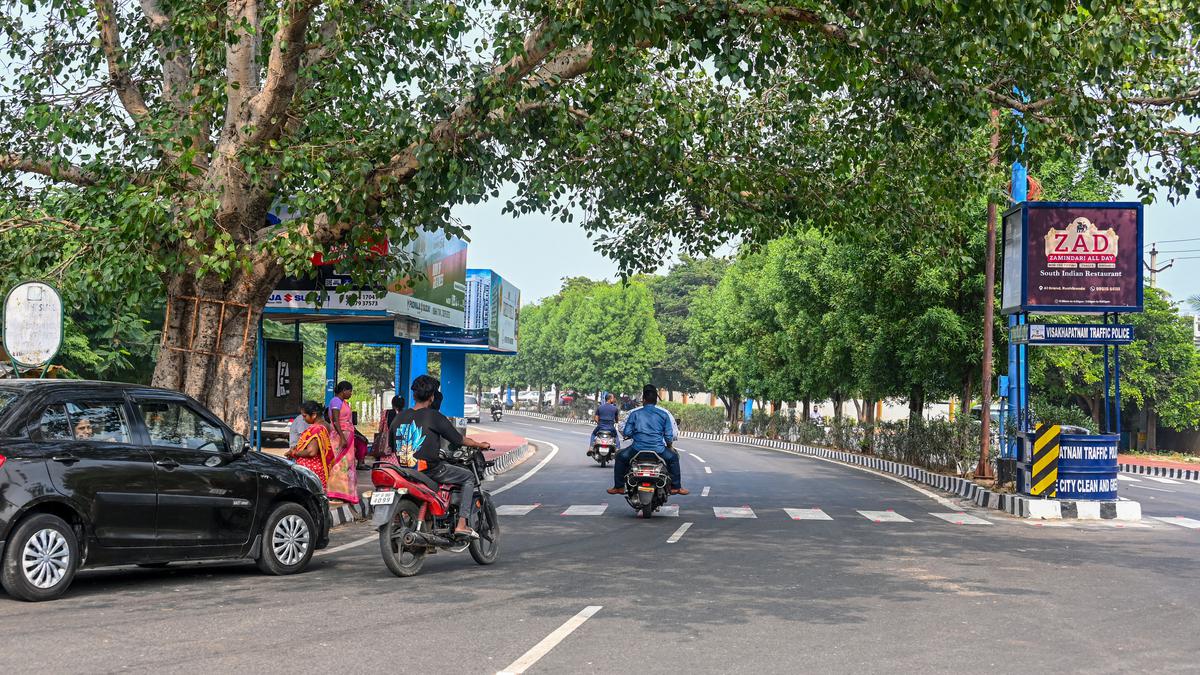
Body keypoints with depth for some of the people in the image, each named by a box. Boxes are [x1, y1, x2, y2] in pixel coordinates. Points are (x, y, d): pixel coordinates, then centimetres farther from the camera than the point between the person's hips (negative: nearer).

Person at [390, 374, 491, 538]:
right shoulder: (435, 417, -11)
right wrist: (480, 445, 12)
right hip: (430, 469, -7)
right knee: (469, 477, 9)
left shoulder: (399, 417, 5)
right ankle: (461, 524, -1)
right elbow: (459, 439, -4)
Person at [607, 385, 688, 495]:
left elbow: (626, 433, 2)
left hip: (637, 449, 0)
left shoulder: (634, 414, 2)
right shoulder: (664, 414, 4)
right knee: (673, 457, 29)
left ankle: (619, 487, 23)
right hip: (658, 450, 0)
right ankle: (675, 487, 26)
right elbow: (669, 436, 3)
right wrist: (669, 445, 24)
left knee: (620, 457, 27)